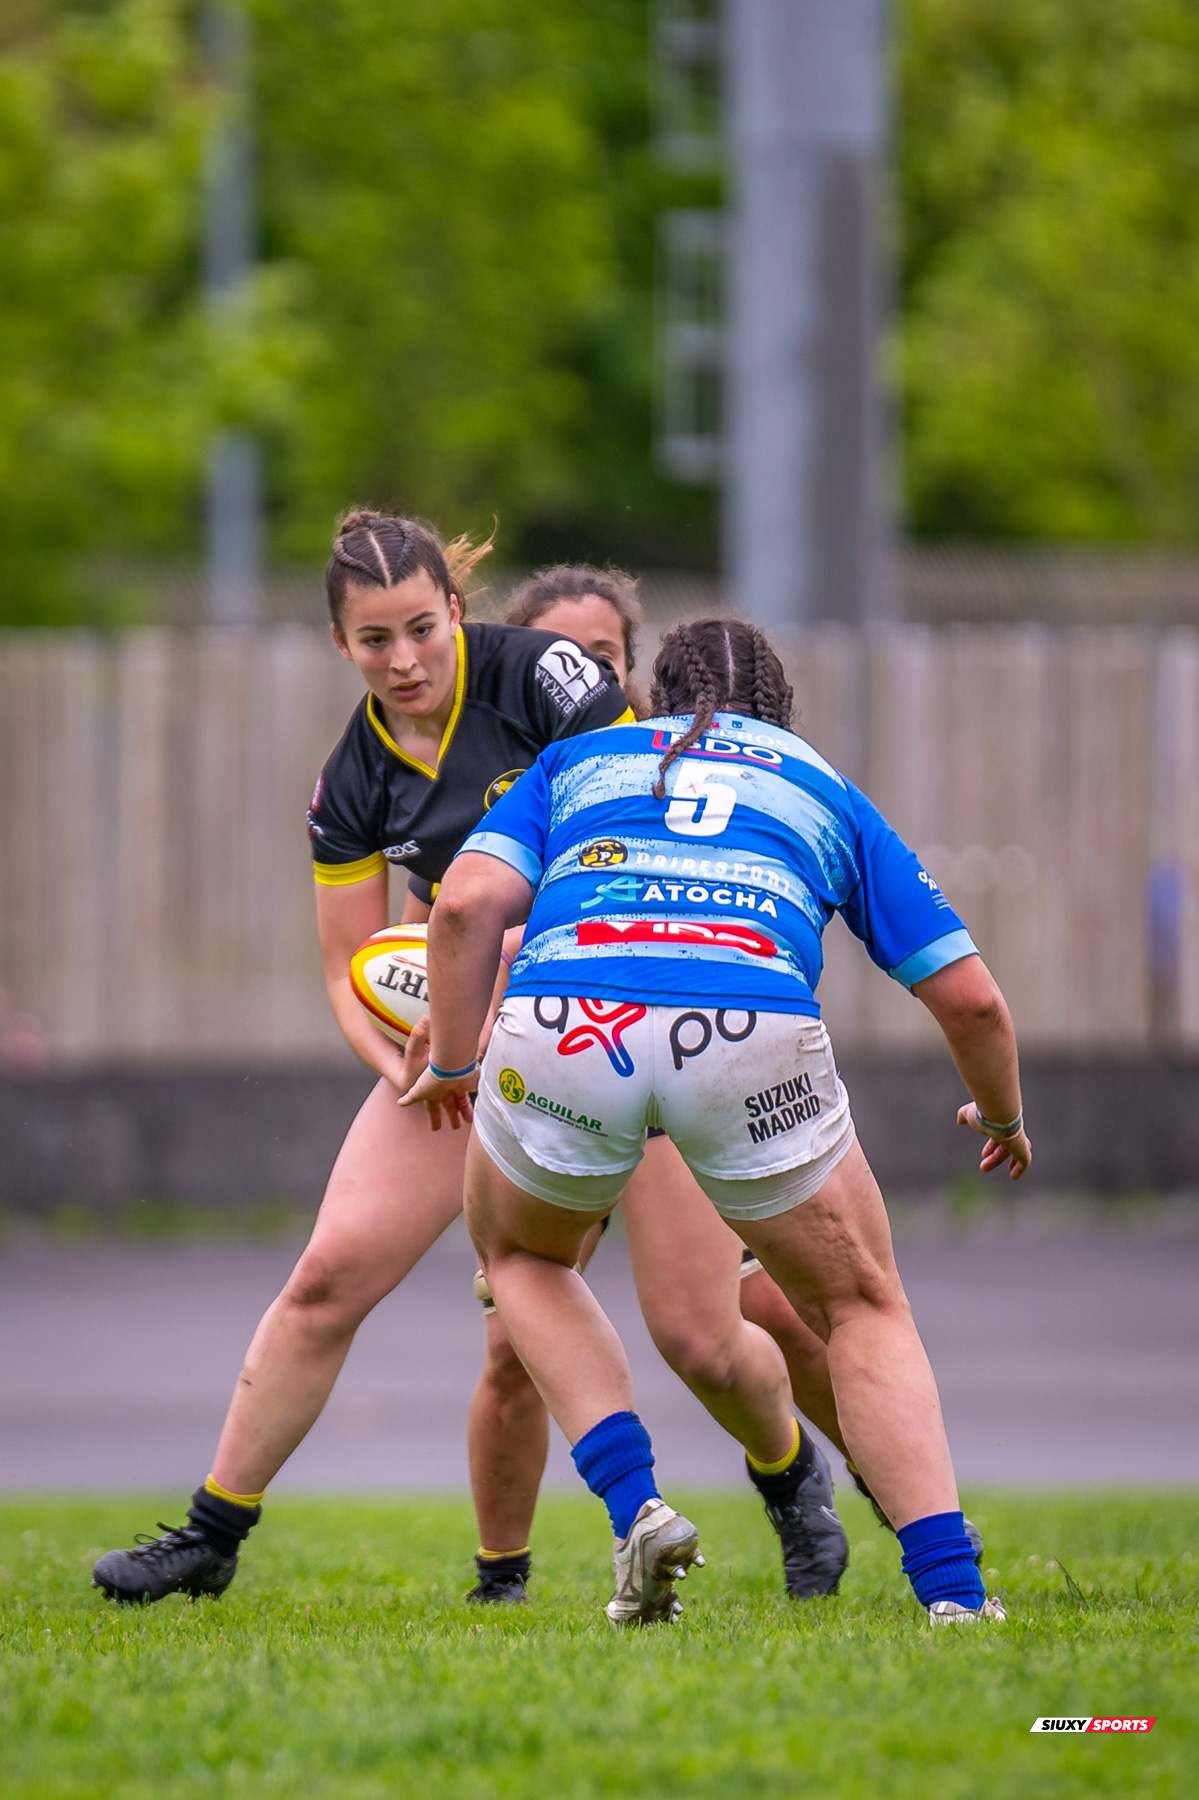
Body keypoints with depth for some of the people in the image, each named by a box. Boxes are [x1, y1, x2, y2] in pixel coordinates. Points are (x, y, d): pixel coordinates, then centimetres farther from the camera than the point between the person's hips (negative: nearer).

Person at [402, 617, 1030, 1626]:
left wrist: (451, 1063, 25)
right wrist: (1004, 1118, 45)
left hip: (563, 1019, 0)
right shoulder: (826, 791, 32)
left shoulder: (578, 760, 32)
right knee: (864, 1311, 21)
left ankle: (634, 1506, 11)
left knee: (522, 1255, 32)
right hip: (752, 1039, 0)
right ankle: (951, 1591, 5)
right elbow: (969, 996, 26)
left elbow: (467, 905, 13)